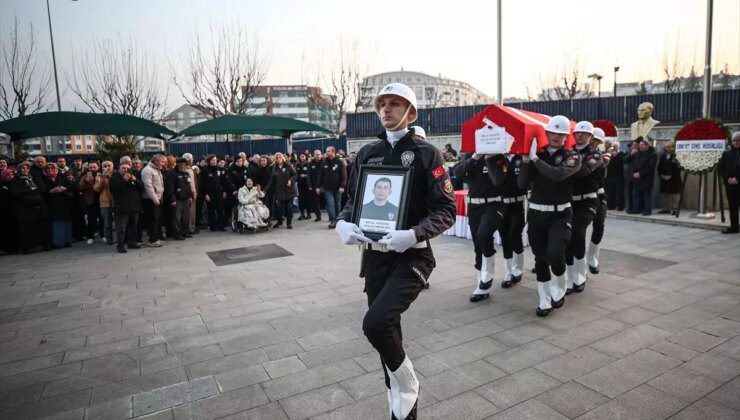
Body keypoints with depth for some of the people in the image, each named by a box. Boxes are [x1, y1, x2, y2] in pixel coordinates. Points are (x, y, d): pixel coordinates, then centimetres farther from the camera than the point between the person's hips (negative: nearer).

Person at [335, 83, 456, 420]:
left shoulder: (426, 153, -6)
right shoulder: (367, 153, 8)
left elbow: (447, 210, -9)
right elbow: (353, 198, 14)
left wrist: (414, 234, -25)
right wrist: (343, 223, -7)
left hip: (411, 256, -5)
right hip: (374, 255, 5)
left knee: (375, 322, -22)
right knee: (386, 330, 14)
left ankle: (407, 388, 9)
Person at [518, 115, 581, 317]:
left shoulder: (572, 157, -1)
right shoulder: (536, 155, 5)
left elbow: (558, 174, -23)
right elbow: (522, 184, -5)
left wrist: (535, 158, -19)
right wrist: (526, 161, -15)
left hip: (560, 214, -2)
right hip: (536, 213, 3)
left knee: (555, 254, -19)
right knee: (540, 258, 6)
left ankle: (560, 289, 12)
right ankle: (544, 301, 21)